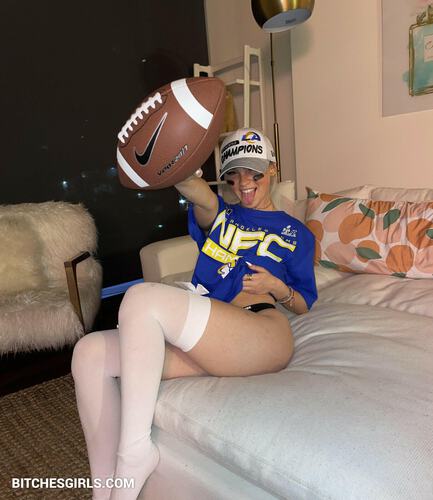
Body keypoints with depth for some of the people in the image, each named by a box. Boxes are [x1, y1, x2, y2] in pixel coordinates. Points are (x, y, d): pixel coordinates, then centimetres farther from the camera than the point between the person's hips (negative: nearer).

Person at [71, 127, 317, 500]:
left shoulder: (295, 233, 21)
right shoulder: (218, 214, 24)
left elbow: (304, 305, 19)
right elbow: (188, 183, -2)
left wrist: (276, 287, -4)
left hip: (263, 335, -4)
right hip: (201, 341, 5)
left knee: (143, 297, -27)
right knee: (90, 353, -12)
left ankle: (135, 449, -19)